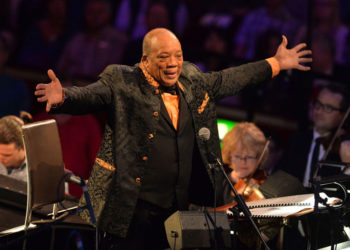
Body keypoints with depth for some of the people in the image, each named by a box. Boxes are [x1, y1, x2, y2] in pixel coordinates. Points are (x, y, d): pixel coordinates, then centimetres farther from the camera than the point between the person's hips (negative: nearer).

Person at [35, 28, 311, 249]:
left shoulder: (191, 80, 12)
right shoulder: (121, 83, -8)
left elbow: (225, 81, 26)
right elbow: (90, 95, -21)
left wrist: (276, 64, 32)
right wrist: (63, 98, -44)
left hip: (179, 206, 6)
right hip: (134, 208, -6)